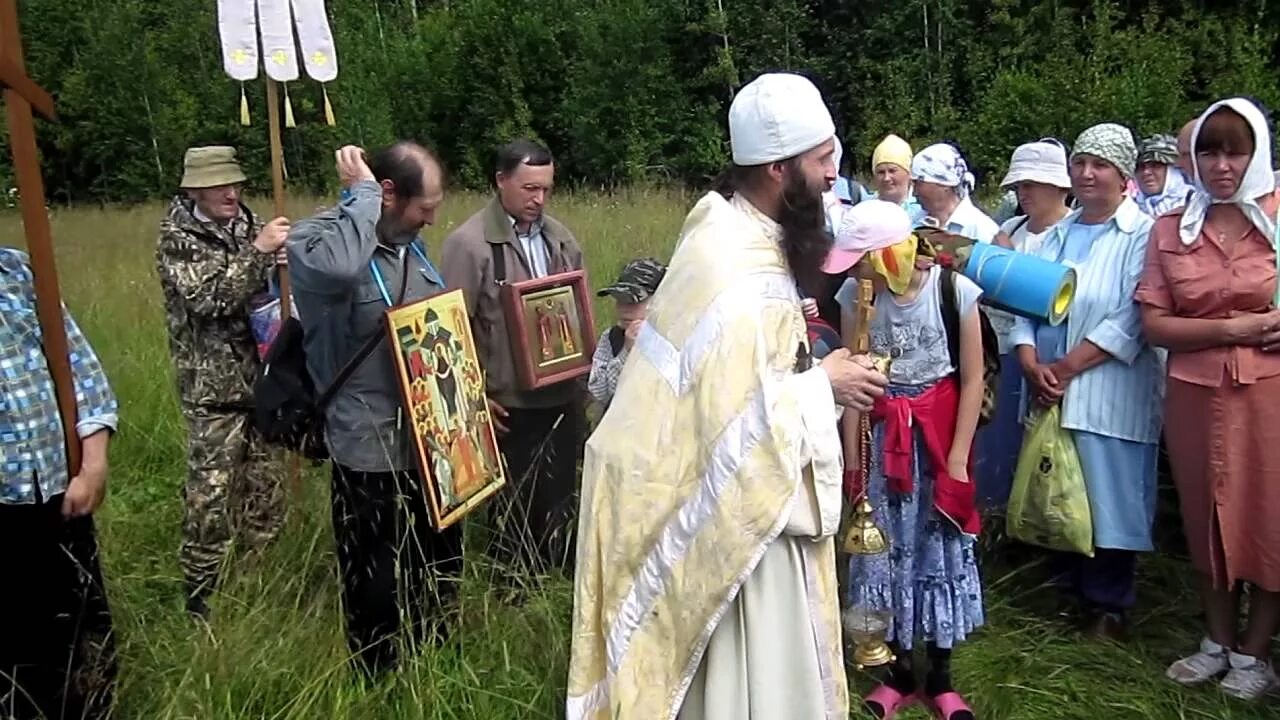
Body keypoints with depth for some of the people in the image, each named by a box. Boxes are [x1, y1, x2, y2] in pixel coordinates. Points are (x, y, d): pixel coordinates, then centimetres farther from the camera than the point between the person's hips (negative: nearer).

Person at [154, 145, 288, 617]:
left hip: (263, 374, 6)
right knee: (211, 490, -2)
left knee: (267, 480, 13)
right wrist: (257, 251, -26)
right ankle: (200, 592, 12)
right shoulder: (177, 238, -9)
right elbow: (211, 297, -22)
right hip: (213, 384, -6)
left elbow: (265, 286, 16)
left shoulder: (246, 223, 7)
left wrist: (283, 260, -6)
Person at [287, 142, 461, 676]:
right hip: (372, 453, -7)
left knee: (442, 572, 21)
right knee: (379, 590, 6)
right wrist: (362, 193, -26)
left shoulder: (410, 246, 8)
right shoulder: (314, 237, -14)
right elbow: (340, 268, -41)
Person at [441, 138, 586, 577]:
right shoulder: (468, 243, -11)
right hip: (509, 403, -5)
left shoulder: (560, 237, 8)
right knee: (514, 511, 7)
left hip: (562, 396, 5)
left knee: (560, 505, 15)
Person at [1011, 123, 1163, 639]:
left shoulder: (1143, 235, -6)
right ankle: (1070, 586, 28)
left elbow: (1130, 319, -15)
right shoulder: (1057, 234, 14)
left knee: (1107, 494, 2)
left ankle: (1108, 603, 18)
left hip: (1108, 393, -6)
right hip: (1048, 392, 6)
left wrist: (1067, 366, -16)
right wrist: (1032, 364, -9)